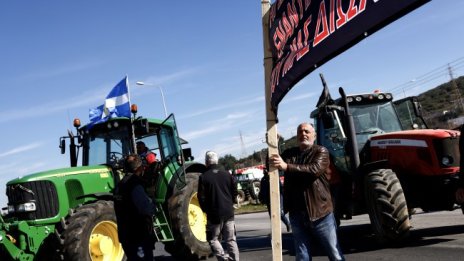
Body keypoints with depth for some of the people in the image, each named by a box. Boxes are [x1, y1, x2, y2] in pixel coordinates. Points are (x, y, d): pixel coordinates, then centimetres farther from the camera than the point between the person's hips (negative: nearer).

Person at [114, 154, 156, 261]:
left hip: (127, 235, 10)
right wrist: (152, 205, -8)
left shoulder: (121, 184, 13)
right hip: (138, 236, -10)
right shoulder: (134, 184, -18)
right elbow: (145, 209, -29)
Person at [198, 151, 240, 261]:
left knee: (213, 238, 9)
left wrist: (205, 209, 7)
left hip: (214, 214, -4)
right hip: (228, 212, 4)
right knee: (231, 239, 10)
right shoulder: (227, 174, 4)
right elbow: (235, 191, 7)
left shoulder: (203, 177, -8)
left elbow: (201, 197, -8)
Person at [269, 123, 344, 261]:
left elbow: (314, 169, -20)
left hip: (320, 212, -3)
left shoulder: (321, 151, -1)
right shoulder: (289, 154, 12)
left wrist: (286, 166, -27)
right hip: (297, 214, 4)